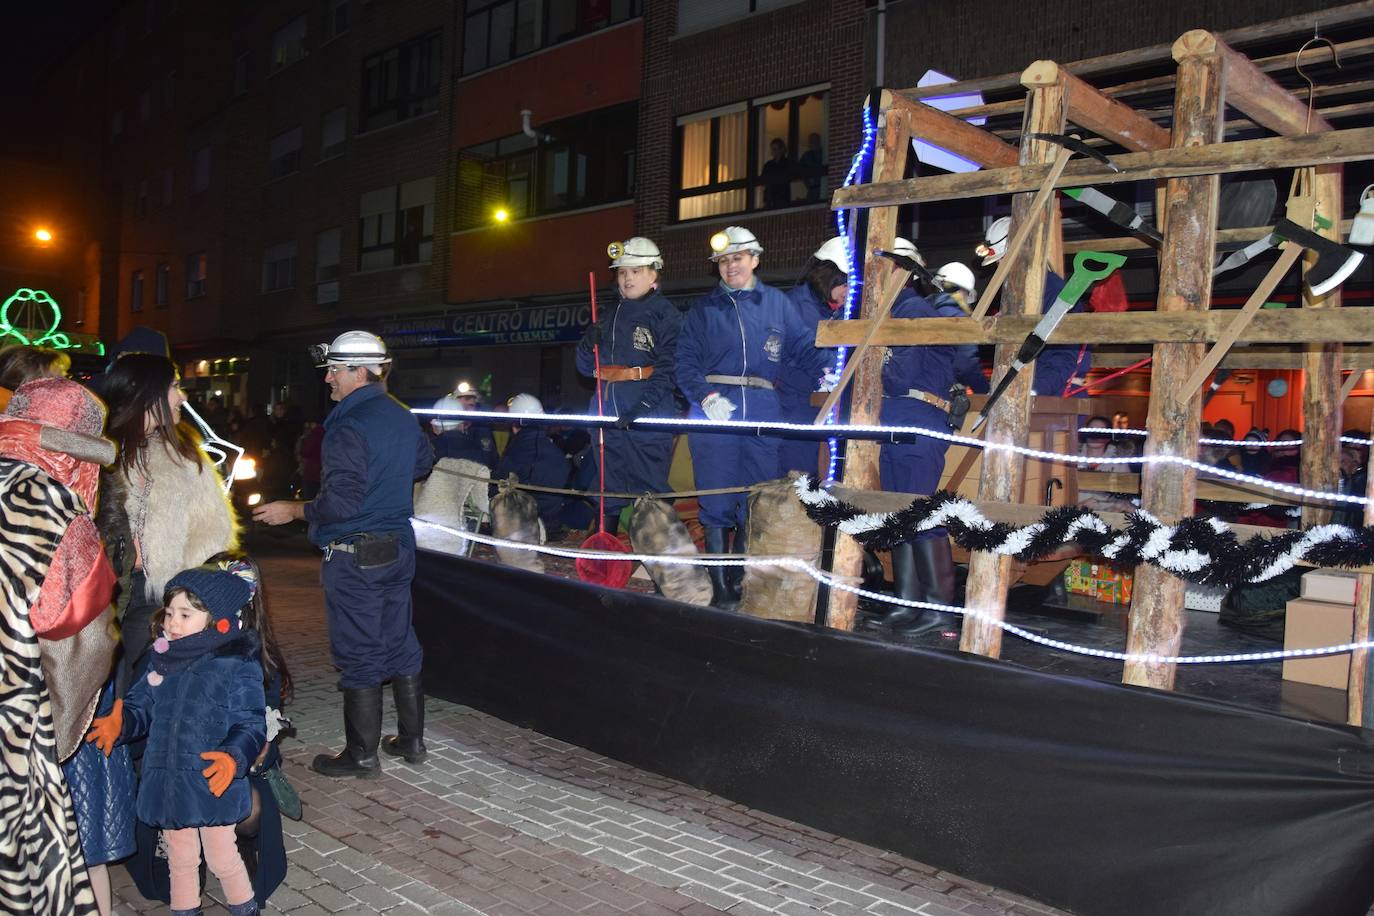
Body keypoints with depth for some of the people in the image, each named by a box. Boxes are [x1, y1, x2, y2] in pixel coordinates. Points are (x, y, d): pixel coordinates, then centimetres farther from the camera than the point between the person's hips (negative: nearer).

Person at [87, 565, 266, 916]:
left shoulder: (237, 667, -16)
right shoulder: (162, 661, 2)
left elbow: (251, 725, -16)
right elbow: (141, 707, 11)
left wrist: (234, 757, -33)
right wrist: (119, 723, -9)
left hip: (213, 784, -5)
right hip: (166, 783, 5)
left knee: (222, 859, 10)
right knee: (179, 860, 23)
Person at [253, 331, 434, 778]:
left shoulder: (349, 426, -19)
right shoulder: (402, 417, 8)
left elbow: (342, 502, -22)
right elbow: (423, 462, 26)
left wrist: (294, 510, -10)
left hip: (354, 556, -8)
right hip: (399, 548, 8)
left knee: (358, 655, 1)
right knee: (400, 645, 15)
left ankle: (362, 754, 11)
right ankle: (411, 740, 25)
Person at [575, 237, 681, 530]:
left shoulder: (666, 314, -1)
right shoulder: (608, 316, 18)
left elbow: (668, 369, -11)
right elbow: (585, 367, 17)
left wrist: (643, 406, -23)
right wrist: (589, 342, -5)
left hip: (649, 417, -6)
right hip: (608, 414, 6)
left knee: (649, 491, -4)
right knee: (607, 490, 10)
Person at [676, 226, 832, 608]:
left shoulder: (777, 303, 13)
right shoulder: (704, 307, 11)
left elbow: (803, 344, 7)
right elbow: (686, 361, 4)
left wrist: (827, 369, -13)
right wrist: (706, 396, -12)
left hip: (762, 410, 1)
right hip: (714, 409, -1)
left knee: (756, 502, 4)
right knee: (717, 501, -3)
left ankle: (743, 582, 18)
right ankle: (720, 588, 5)